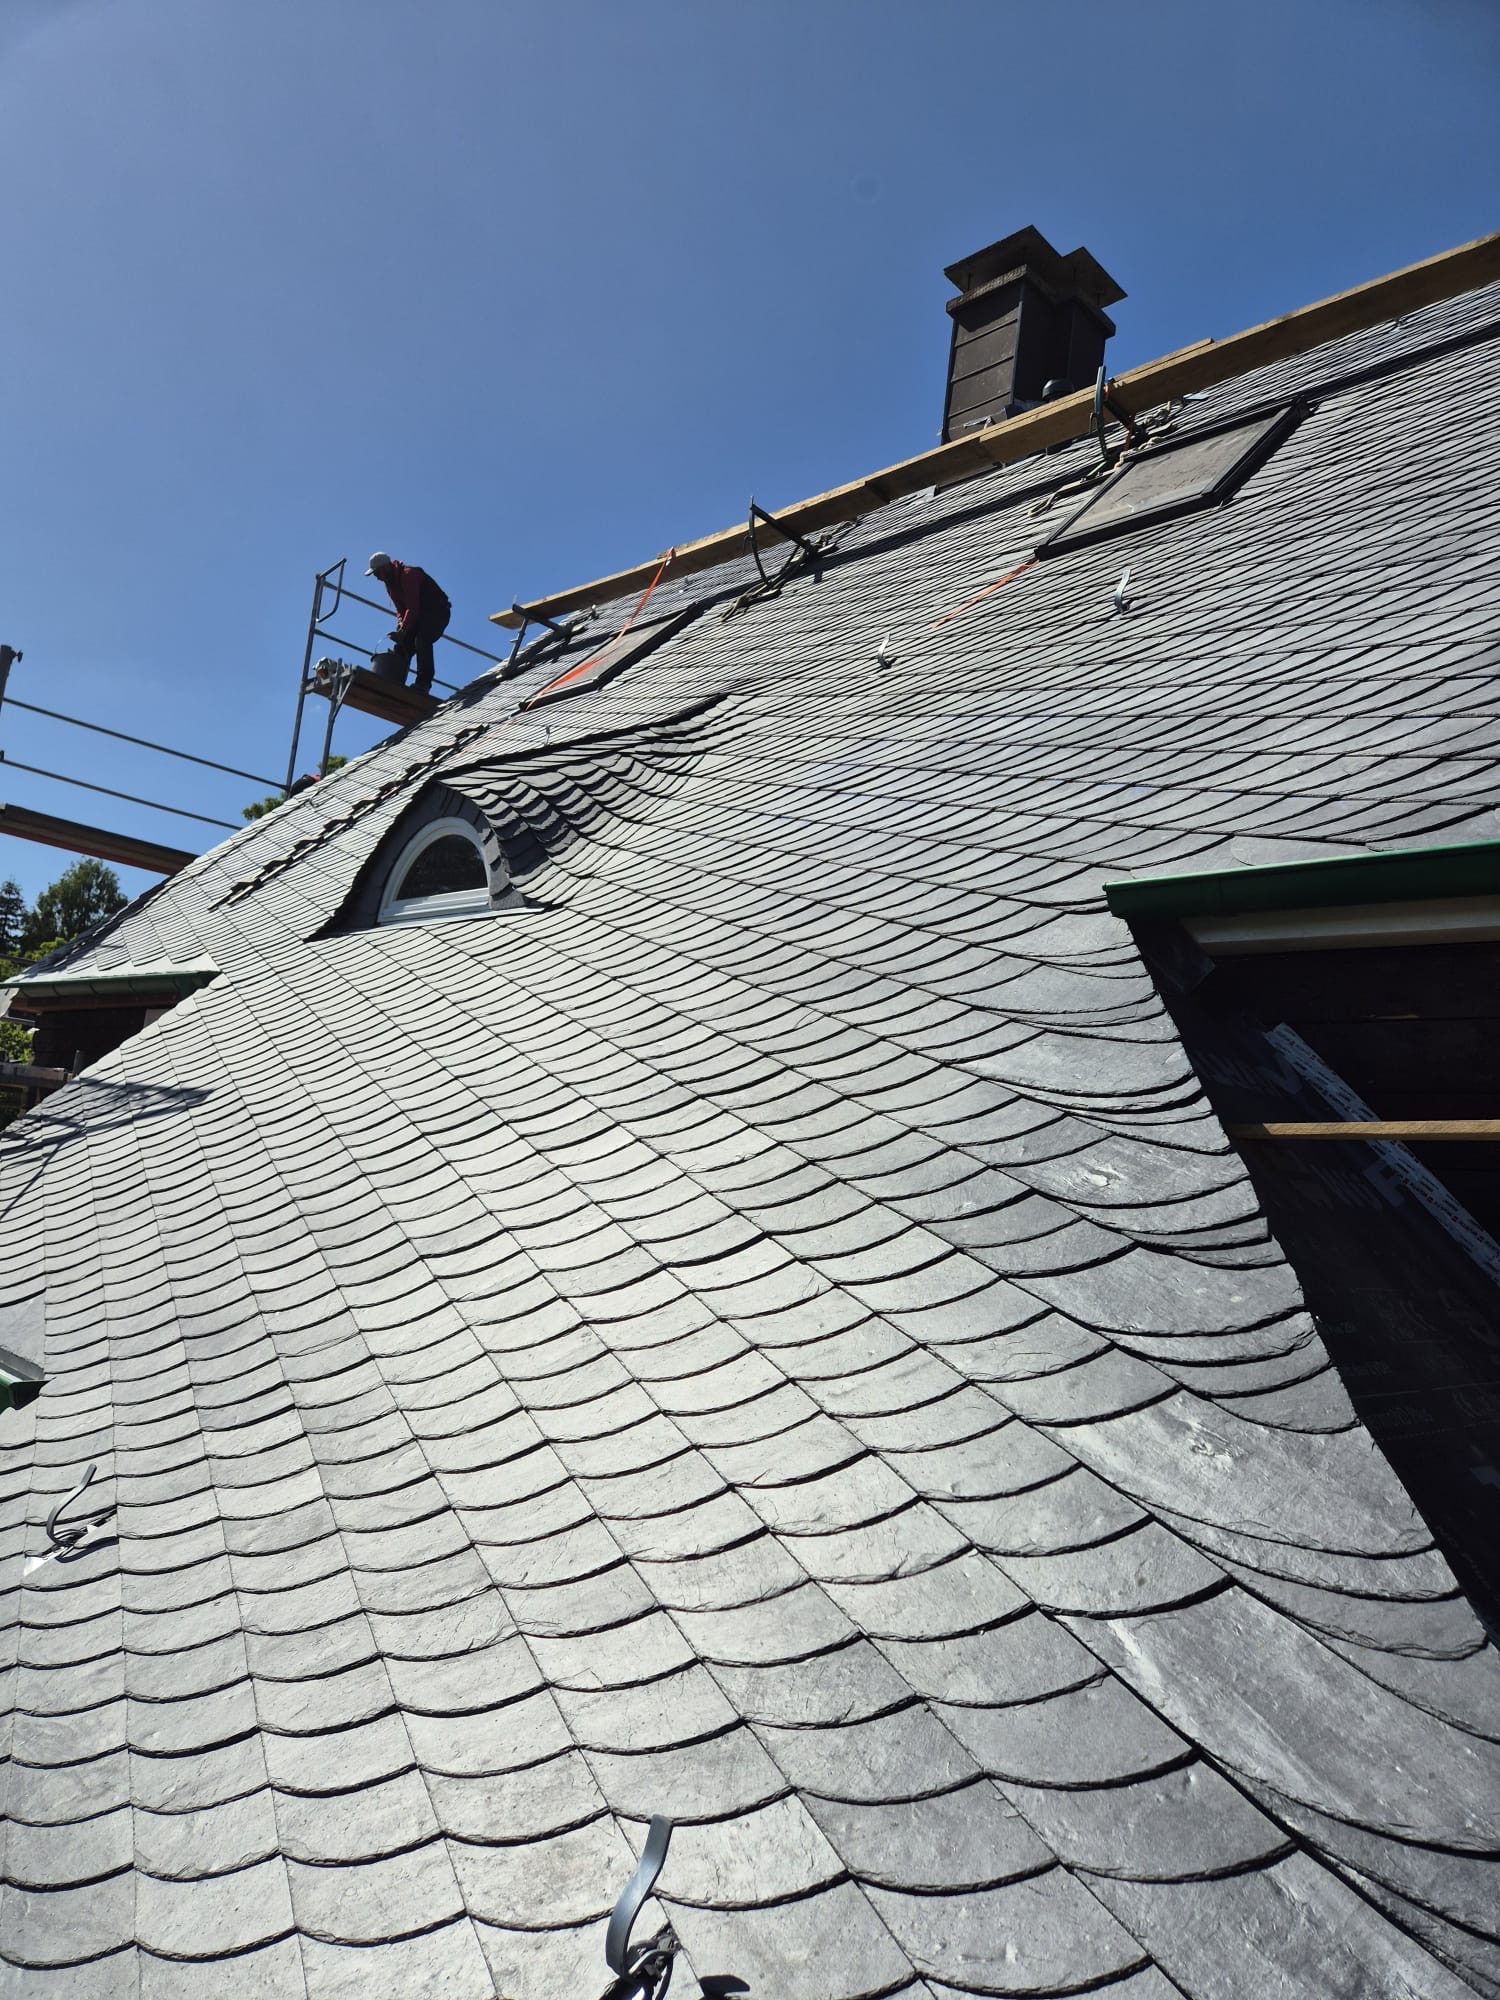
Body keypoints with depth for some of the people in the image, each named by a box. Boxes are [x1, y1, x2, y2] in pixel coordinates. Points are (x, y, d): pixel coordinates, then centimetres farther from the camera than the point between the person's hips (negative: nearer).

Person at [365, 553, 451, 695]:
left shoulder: (408, 575, -21)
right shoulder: (390, 582, 8)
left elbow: (413, 607, -28)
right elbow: (401, 608, 10)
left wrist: (403, 631, -32)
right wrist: (400, 625, -11)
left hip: (438, 612, -9)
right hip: (419, 614, 9)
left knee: (421, 640, -30)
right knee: (403, 646, -1)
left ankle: (423, 684, -33)